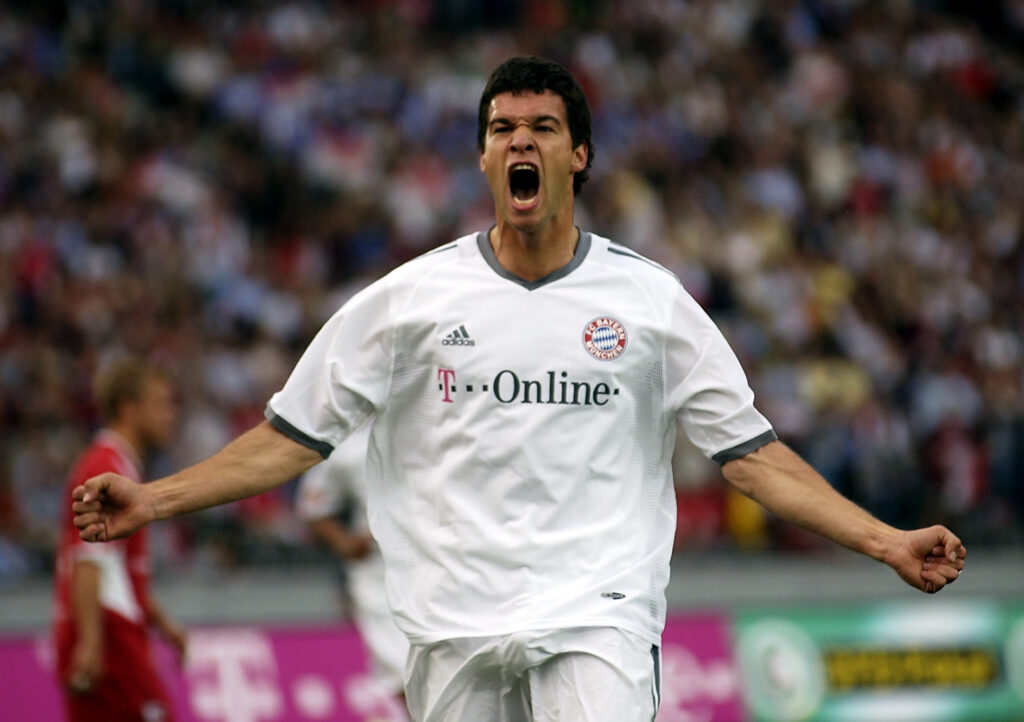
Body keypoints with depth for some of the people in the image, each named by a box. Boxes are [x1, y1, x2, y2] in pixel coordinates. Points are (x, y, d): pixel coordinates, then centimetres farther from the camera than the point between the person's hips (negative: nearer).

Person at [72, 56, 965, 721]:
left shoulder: (649, 299, 6)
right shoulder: (413, 295, 7)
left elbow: (751, 451, 8)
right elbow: (294, 436, 9)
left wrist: (887, 542, 1)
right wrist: (154, 499, 0)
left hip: (599, 618, -1)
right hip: (456, 626, 2)